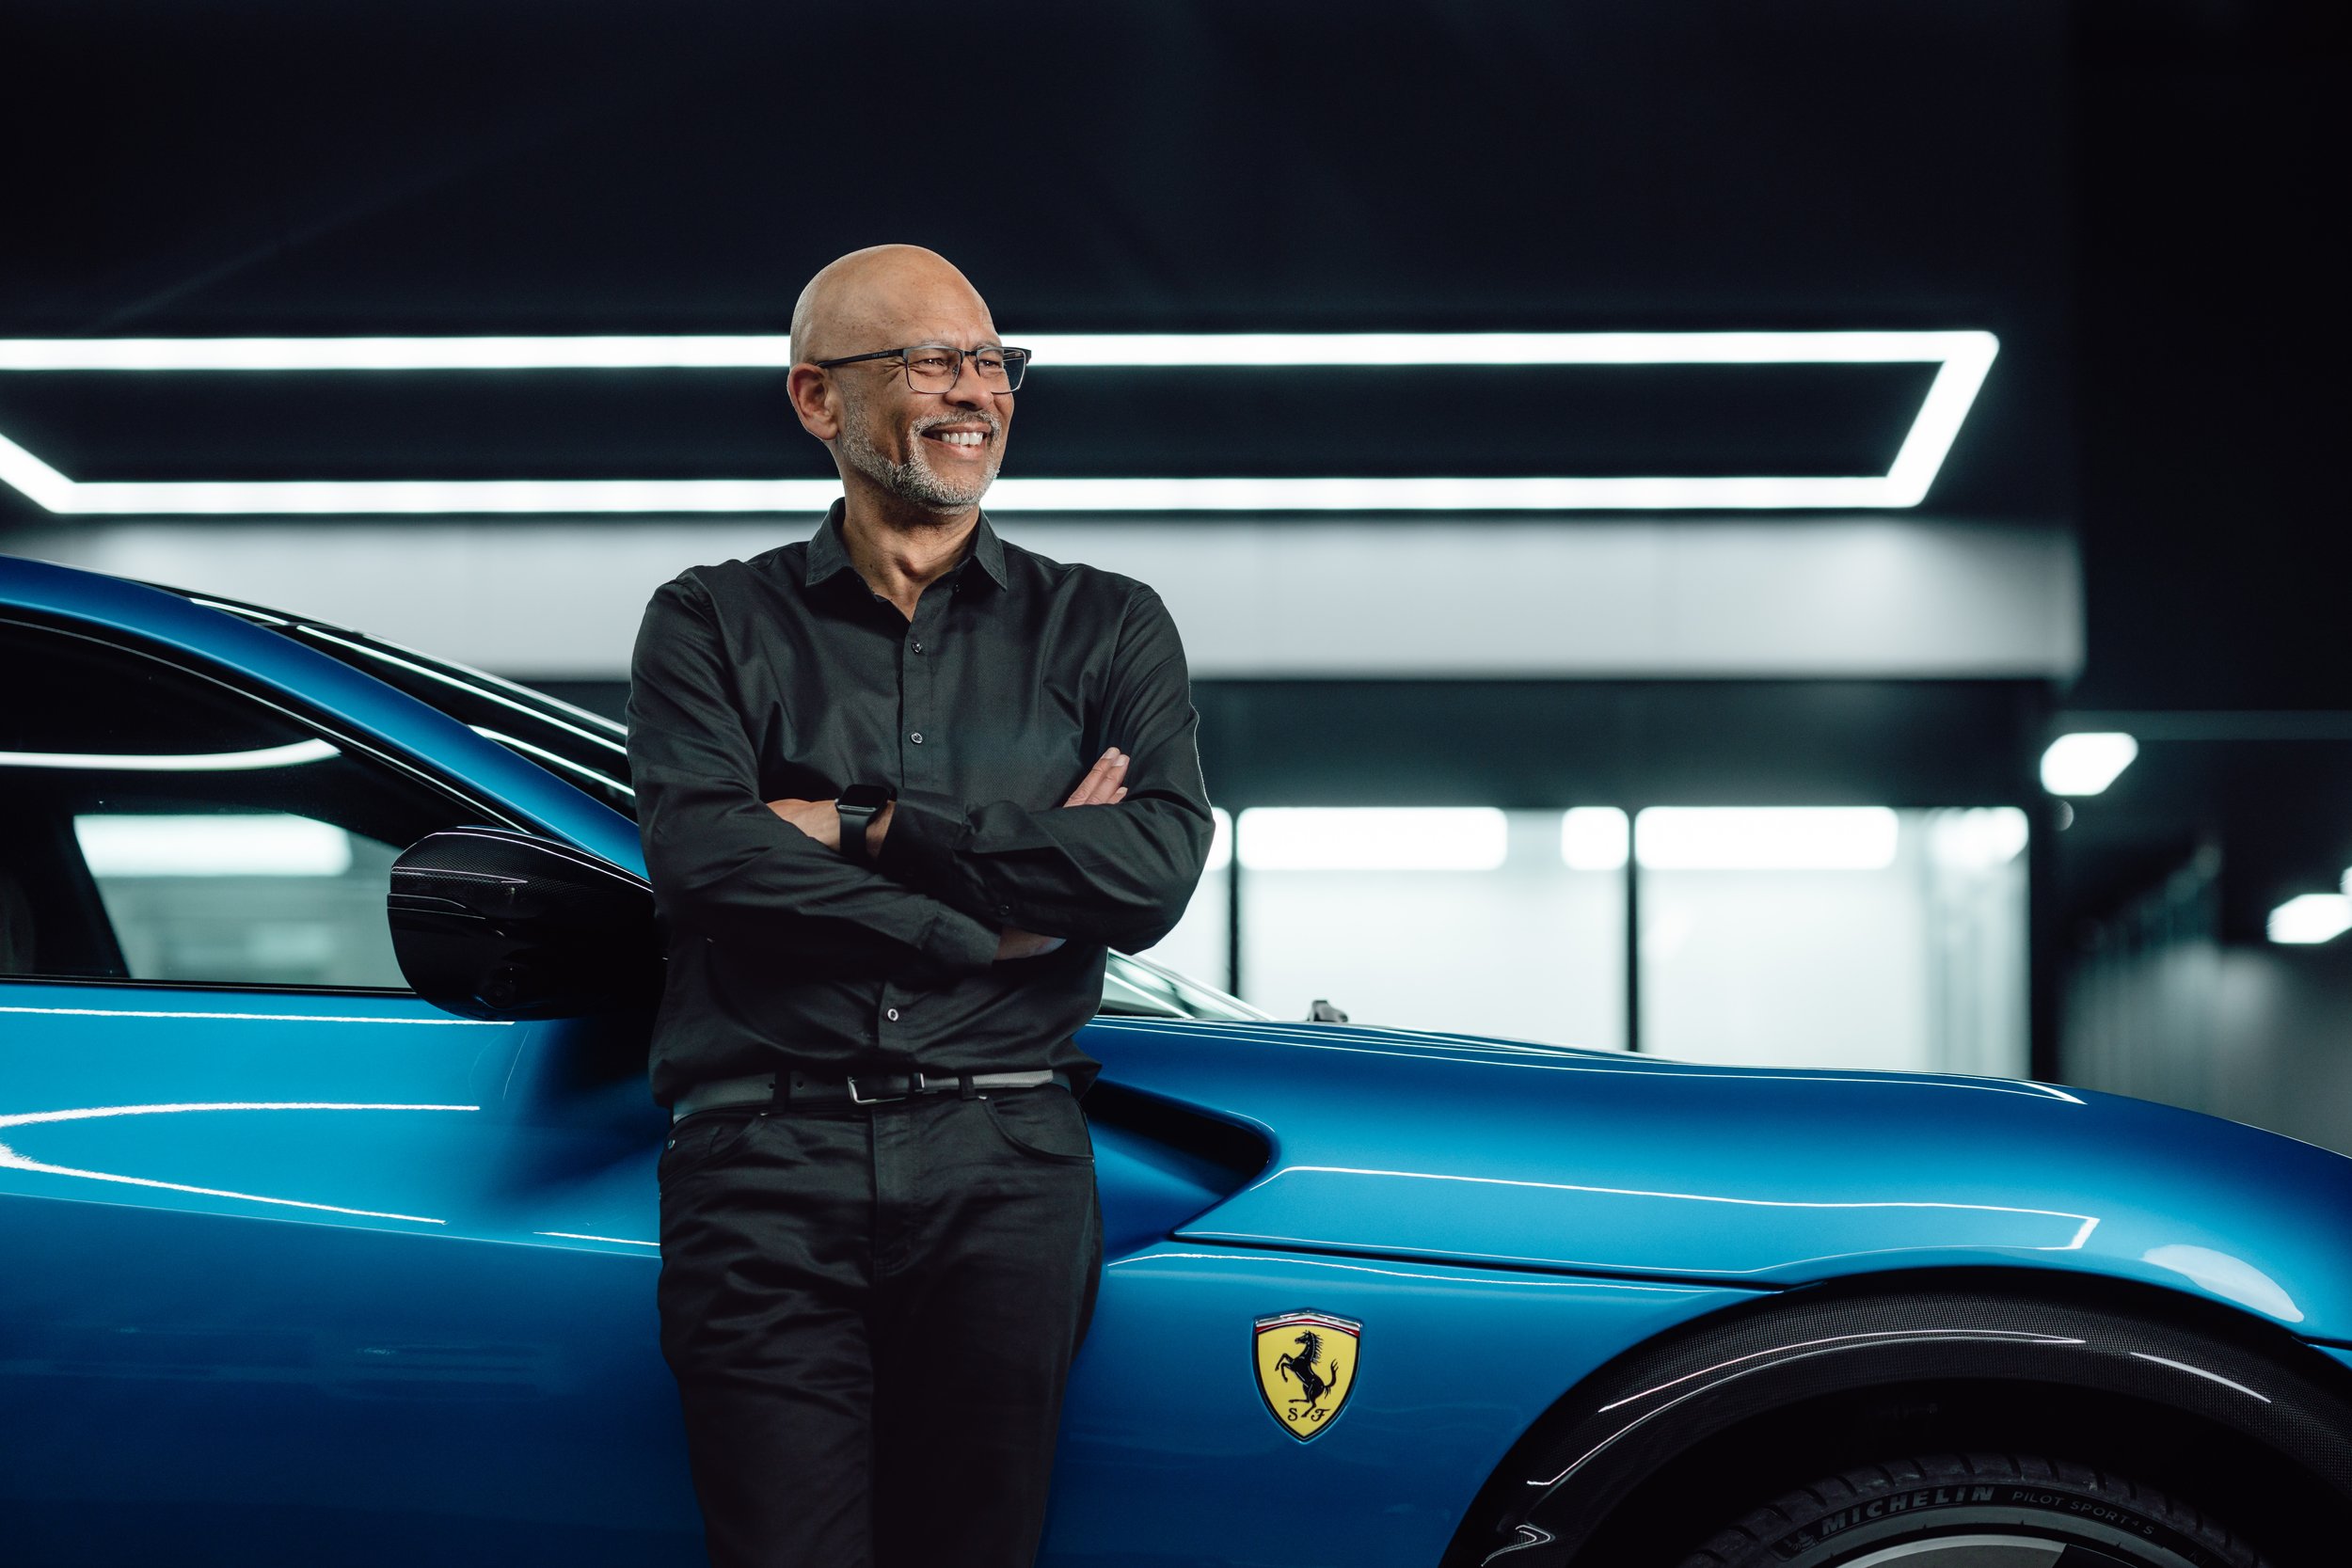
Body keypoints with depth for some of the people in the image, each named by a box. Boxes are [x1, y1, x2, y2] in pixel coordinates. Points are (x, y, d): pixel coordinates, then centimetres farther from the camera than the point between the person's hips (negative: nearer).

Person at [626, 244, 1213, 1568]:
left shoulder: (1103, 629, 15)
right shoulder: (713, 626, 12)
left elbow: (1157, 869, -2)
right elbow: (701, 860, -7)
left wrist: (866, 829, -4)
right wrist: (991, 920, -7)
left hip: (1004, 1161, 1)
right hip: (768, 1159, -1)